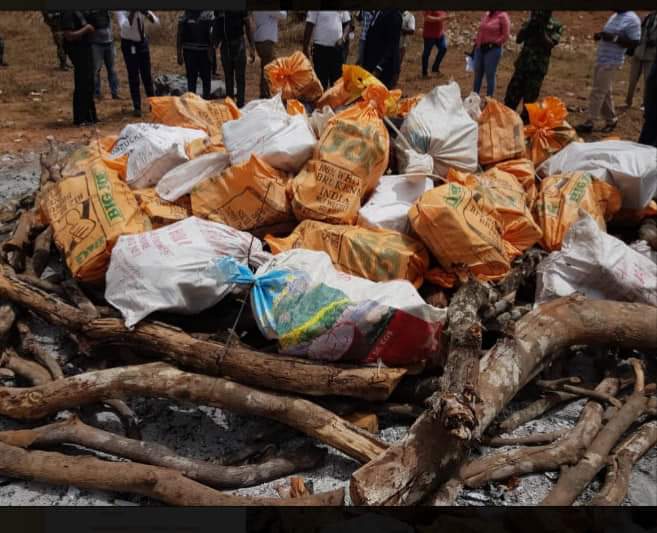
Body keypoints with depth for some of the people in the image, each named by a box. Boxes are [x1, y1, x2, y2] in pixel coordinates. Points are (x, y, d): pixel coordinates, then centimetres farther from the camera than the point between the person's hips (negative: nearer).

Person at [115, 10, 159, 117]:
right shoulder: (121, 11, -17)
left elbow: (156, 21, -11)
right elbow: (124, 27, -32)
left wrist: (147, 13, -28)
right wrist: (131, 13, -38)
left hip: (142, 42, 4)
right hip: (129, 44, -3)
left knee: (147, 75, 11)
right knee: (133, 76, 0)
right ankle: (137, 107, 8)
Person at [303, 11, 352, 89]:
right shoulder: (315, 11, -8)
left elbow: (346, 24, 12)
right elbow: (309, 26, -6)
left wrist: (343, 38, -6)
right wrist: (305, 48, -9)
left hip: (337, 48, 4)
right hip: (321, 48, -4)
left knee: (337, 79, 12)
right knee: (321, 80, 1)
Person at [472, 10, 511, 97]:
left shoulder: (502, 16, -7)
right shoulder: (486, 14, 12)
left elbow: (505, 35, -9)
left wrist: (494, 43, -12)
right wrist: (476, 43, 15)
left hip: (493, 50, -7)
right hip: (480, 48, 7)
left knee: (490, 75, -2)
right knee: (478, 74, 12)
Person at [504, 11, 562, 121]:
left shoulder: (556, 26, -1)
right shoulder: (530, 22, 8)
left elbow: (550, 43, -11)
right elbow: (518, 39, 0)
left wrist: (542, 29, -18)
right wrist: (529, 26, -12)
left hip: (538, 67, -3)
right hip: (522, 63, 3)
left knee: (530, 97, -1)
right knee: (513, 92, 4)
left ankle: (525, 120, 9)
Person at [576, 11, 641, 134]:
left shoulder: (632, 19, -13)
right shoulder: (615, 16, 14)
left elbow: (635, 43, -16)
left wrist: (614, 38, -25)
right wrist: (600, 35, 4)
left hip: (611, 62, -9)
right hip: (601, 60, 9)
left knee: (597, 92, -9)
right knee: (605, 92, 14)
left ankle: (589, 123, -4)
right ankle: (611, 120, 24)